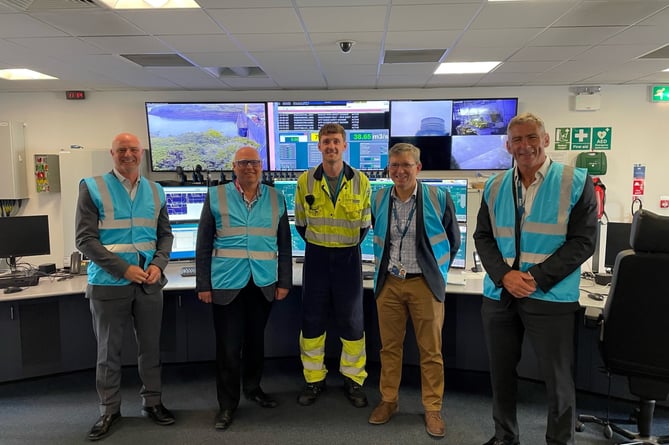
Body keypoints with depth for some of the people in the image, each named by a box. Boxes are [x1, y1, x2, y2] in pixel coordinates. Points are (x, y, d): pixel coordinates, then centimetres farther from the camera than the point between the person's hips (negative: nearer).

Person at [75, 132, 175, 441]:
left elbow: (165, 235, 11)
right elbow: (85, 239, -9)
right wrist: (124, 268, -17)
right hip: (108, 283, -3)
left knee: (150, 347, 11)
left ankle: (152, 402, 27)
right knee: (108, 351, 9)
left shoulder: (155, 192, 7)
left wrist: (158, 265, -8)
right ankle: (109, 410, 25)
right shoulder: (93, 188, -3)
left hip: (149, 283, 3)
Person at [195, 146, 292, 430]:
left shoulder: (276, 199, 4)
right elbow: (204, 245, -1)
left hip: (264, 285, 2)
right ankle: (227, 404, 20)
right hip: (227, 284, -2)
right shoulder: (215, 196, -1)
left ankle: (253, 388, 37)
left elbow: (284, 245, 7)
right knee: (228, 347, 3)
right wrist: (203, 284, -4)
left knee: (256, 341, 16)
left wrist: (284, 282, 3)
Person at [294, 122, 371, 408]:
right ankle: (314, 380, 22)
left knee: (351, 322, 6)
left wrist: (346, 245, 6)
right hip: (316, 256, 1)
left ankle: (353, 380, 22)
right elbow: (300, 223, 8)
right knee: (312, 320, 6)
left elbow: (365, 223, 7)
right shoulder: (305, 181, -2)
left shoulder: (360, 181, -3)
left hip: (348, 257, 0)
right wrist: (319, 244, 9)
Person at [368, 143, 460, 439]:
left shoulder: (439, 198, -8)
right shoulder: (378, 199, 2)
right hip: (388, 283, 3)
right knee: (389, 347, 12)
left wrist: (438, 270, 8)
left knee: (430, 350, 6)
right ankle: (388, 401, 28)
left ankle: (432, 409, 21)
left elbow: (453, 239, 5)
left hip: (424, 283, -3)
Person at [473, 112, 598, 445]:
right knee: (500, 373, 15)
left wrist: (536, 278, -16)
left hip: (551, 298, -3)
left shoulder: (576, 183, -3)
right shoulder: (494, 187, 7)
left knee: (558, 380, 6)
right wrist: (504, 276, -11)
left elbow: (583, 241, -7)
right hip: (498, 295, 4)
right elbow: (482, 237, 7)